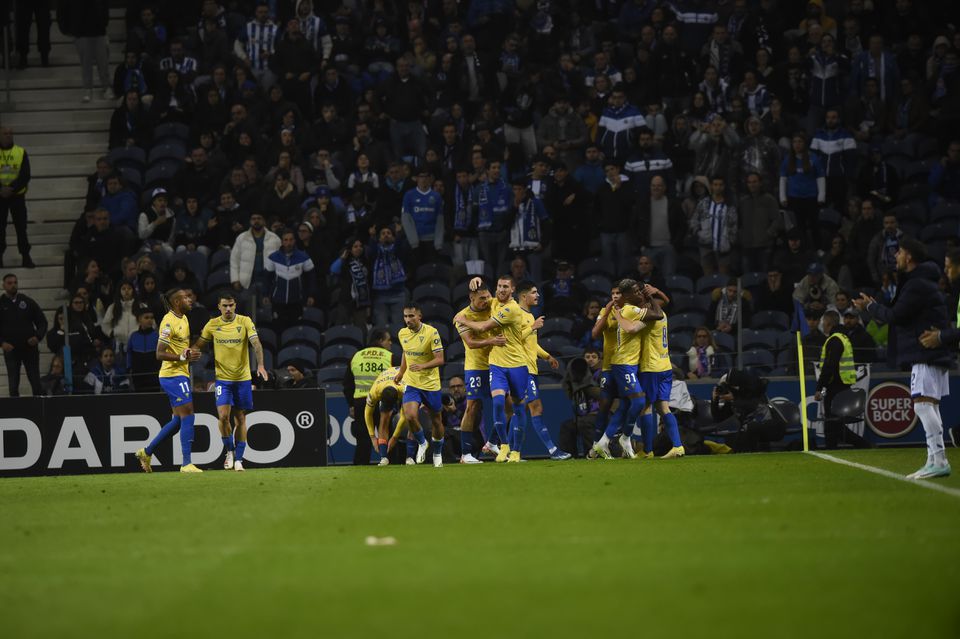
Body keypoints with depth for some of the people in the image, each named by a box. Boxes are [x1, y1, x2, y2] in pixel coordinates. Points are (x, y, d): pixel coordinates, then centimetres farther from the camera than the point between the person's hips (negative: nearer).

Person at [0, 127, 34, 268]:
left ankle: (26, 257, 5)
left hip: (17, 195, 0)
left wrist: (12, 188, -18)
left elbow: (25, 176, -6)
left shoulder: (21, 152, -1)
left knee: (21, 226, 1)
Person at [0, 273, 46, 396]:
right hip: (11, 349, -1)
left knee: (35, 381, 2)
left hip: (30, 348, 1)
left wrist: (38, 337, -8)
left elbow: (42, 321, 9)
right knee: (13, 384, -3)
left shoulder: (27, 302, 6)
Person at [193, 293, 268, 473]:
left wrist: (260, 365, -29)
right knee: (223, 416, -15)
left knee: (240, 419, 4)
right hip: (222, 378, 0)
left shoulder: (245, 322, -4)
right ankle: (230, 451, 7)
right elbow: (199, 345, 10)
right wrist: (191, 350, -14)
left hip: (243, 378, 0)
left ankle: (238, 459, 13)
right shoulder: (212, 325, 1)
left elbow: (256, 344, -13)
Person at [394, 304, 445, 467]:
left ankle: (437, 454, 32)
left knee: (436, 420, 8)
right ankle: (422, 443, 11)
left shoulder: (431, 333, -15)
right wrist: (401, 372, 27)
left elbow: (440, 359, -18)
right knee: (410, 416, -18)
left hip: (431, 384, -3)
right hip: (411, 383, 3)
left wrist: (422, 366, -32)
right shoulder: (402, 334, 2)